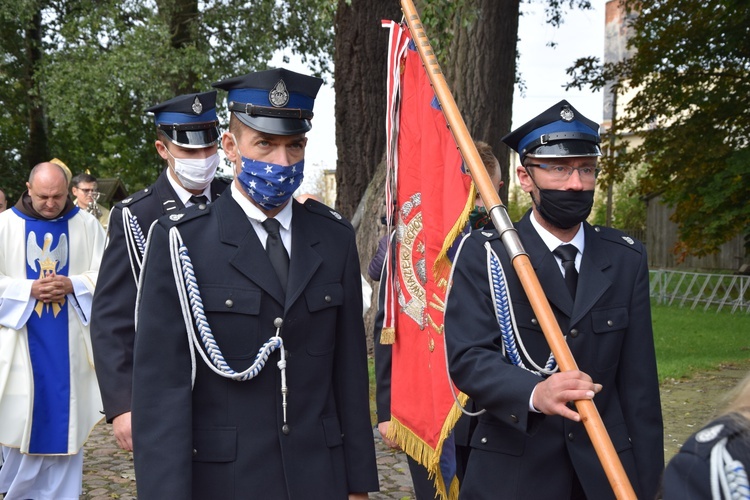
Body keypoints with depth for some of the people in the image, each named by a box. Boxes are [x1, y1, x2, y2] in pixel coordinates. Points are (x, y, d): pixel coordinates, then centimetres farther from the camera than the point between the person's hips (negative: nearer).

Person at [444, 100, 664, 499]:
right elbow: (466, 356, -16)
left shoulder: (627, 259, 4)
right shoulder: (483, 255, -6)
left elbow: (638, 379, 2)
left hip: (606, 468, 3)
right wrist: (534, 394, -34)